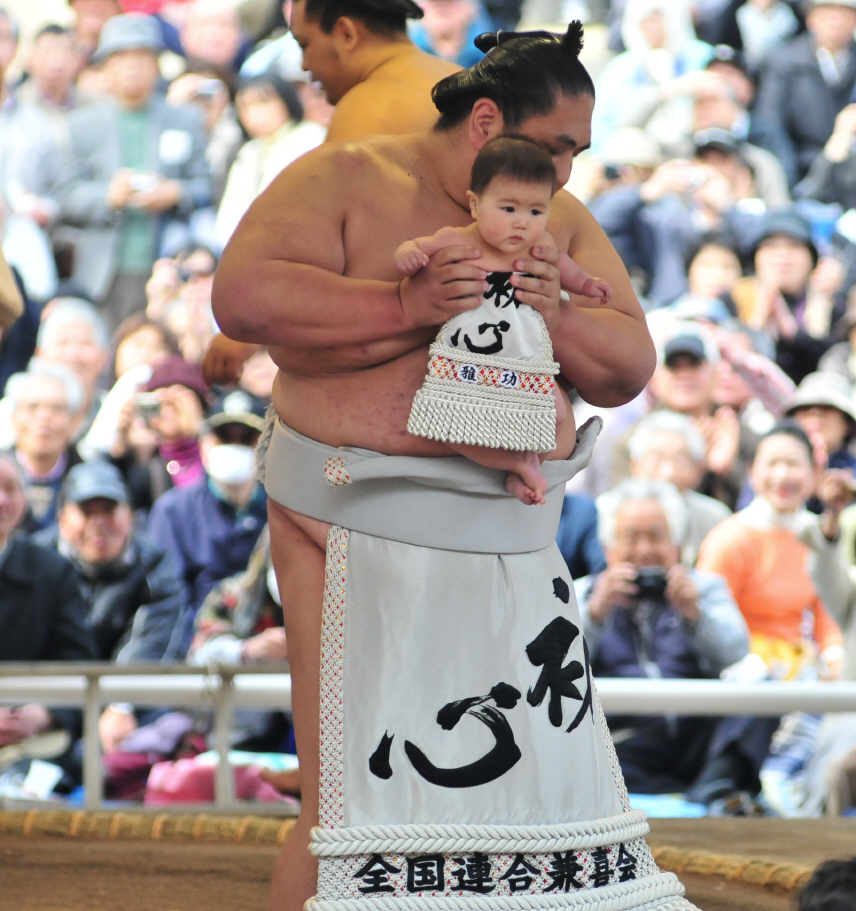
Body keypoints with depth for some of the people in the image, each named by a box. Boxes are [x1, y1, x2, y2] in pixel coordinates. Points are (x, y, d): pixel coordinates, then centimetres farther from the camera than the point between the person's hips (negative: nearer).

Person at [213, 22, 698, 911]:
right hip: (365, 537, -6)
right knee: (352, 791, -6)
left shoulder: (561, 221, 13)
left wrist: (557, 318, -12)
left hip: (510, 544, 6)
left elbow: (629, 368, 9)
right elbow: (243, 296, -16)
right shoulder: (348, 179, -4)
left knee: (538, 774, 8)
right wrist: (410, 305, -22)